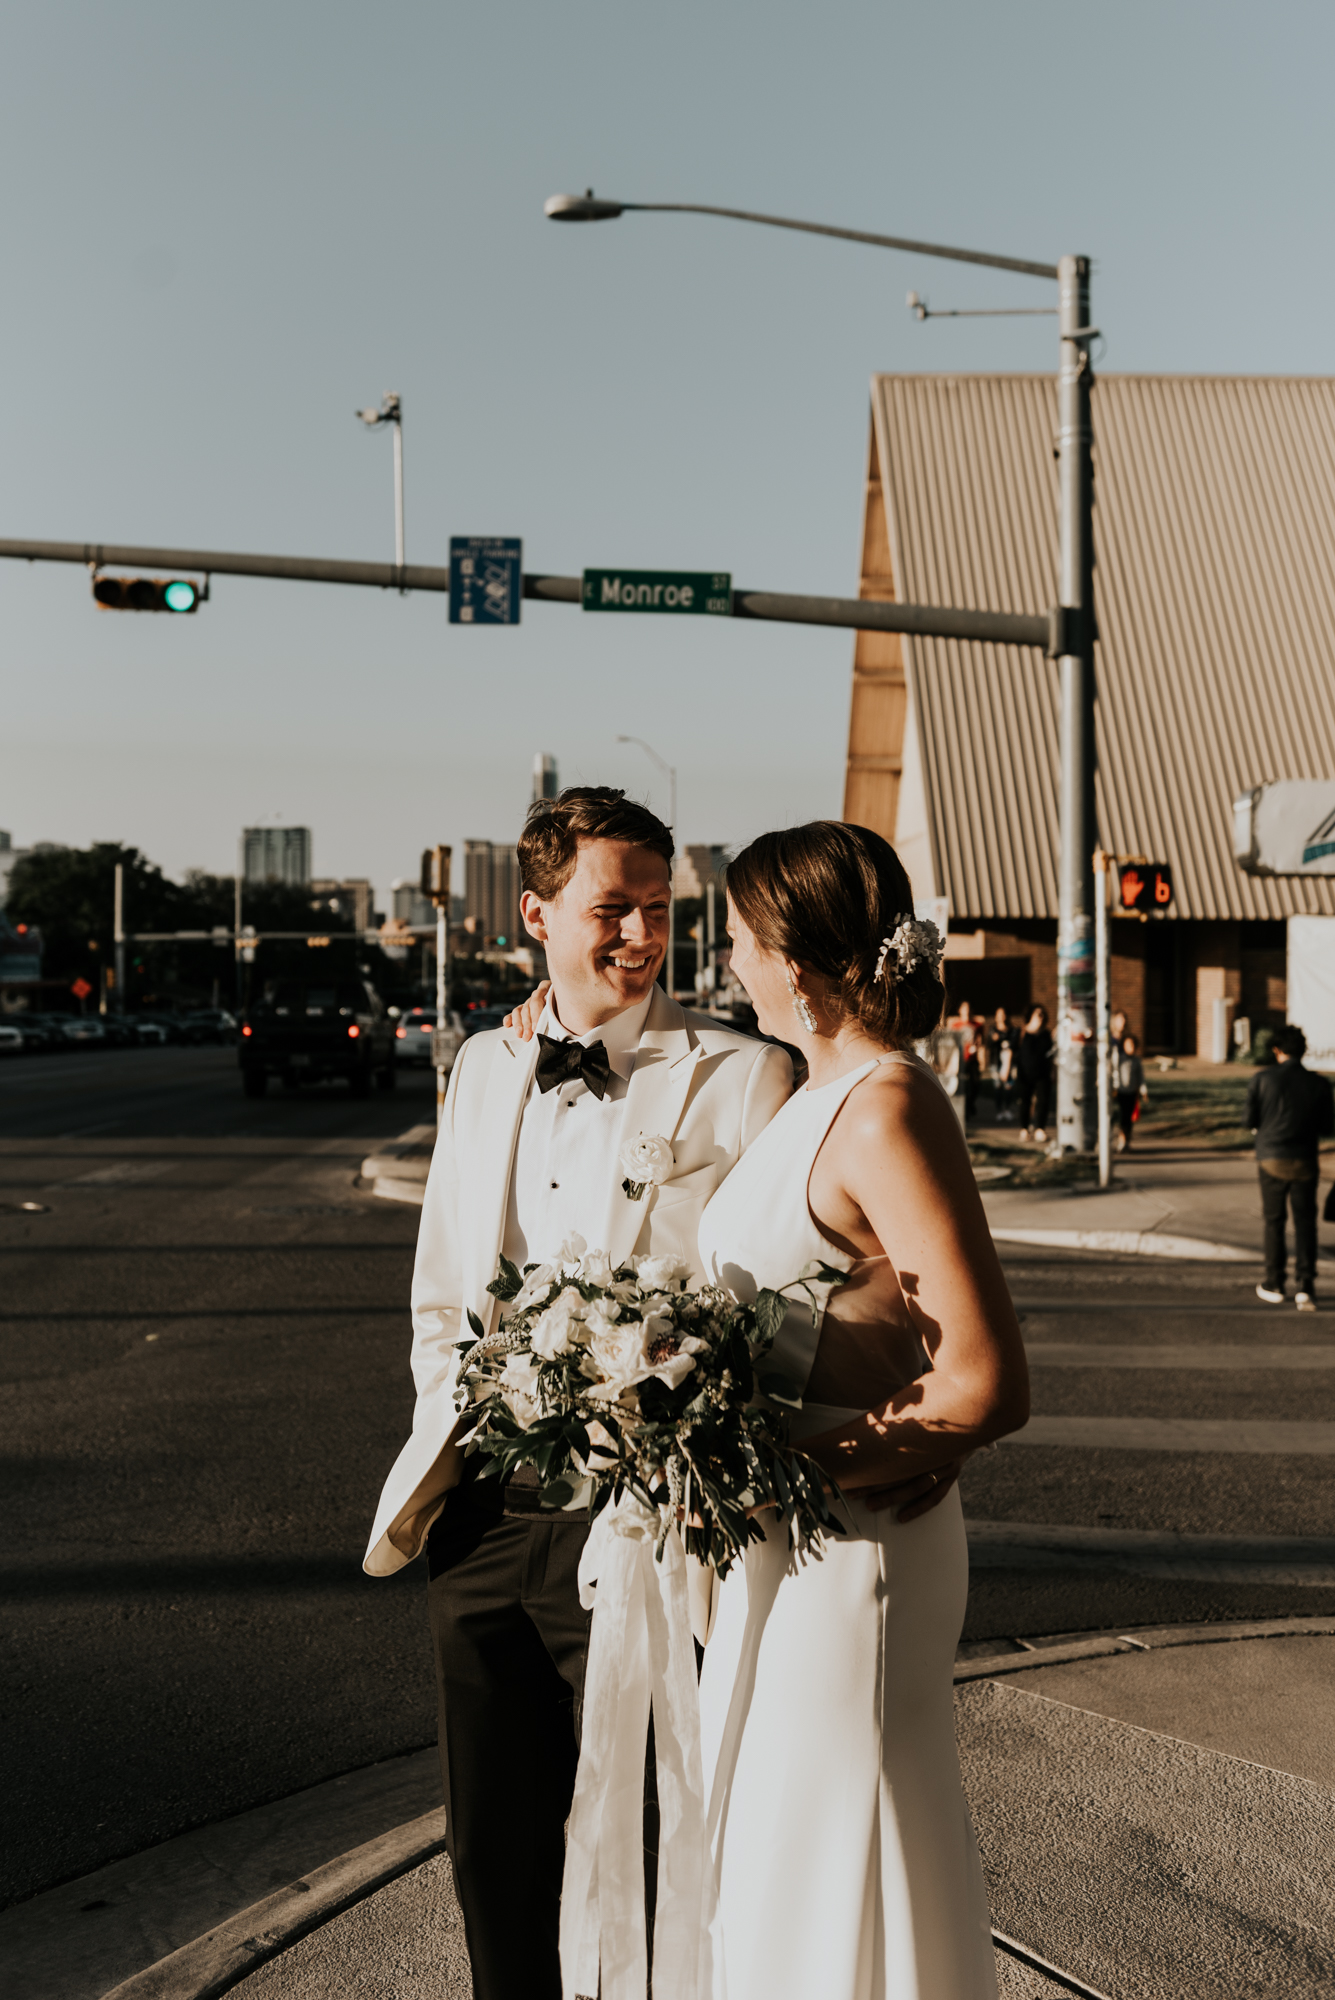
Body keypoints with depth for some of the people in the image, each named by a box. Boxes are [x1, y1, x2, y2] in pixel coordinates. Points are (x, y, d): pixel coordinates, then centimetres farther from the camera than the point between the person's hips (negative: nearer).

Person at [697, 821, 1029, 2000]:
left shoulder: (886, 1114, -20)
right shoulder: (826, 1098, 9)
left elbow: (989, 1386, -24)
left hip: (848, 1554, -9)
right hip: (788, 1551, 9)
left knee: (834, 1885, 6)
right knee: (779, 1868, 20)